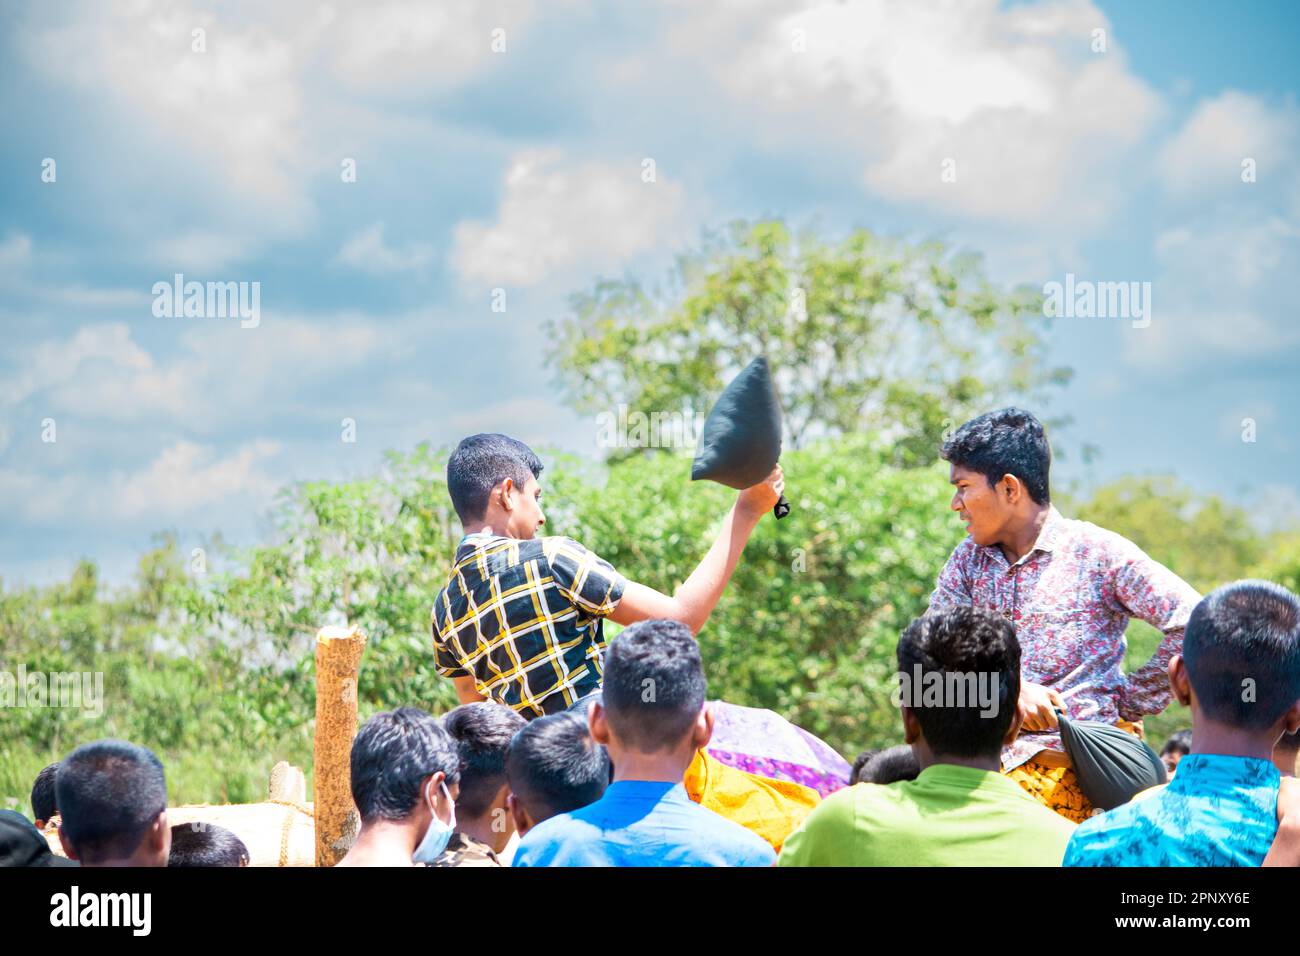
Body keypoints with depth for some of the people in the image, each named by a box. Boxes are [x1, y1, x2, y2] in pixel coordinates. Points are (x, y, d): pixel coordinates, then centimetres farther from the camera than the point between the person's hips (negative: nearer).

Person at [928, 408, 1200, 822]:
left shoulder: (1097, 552, -1)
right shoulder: (969, 559, 16)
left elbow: (1192, 622, -7)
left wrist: (1131, 703, -3)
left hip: (1071, 760, -5)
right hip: (987, 754, 6)